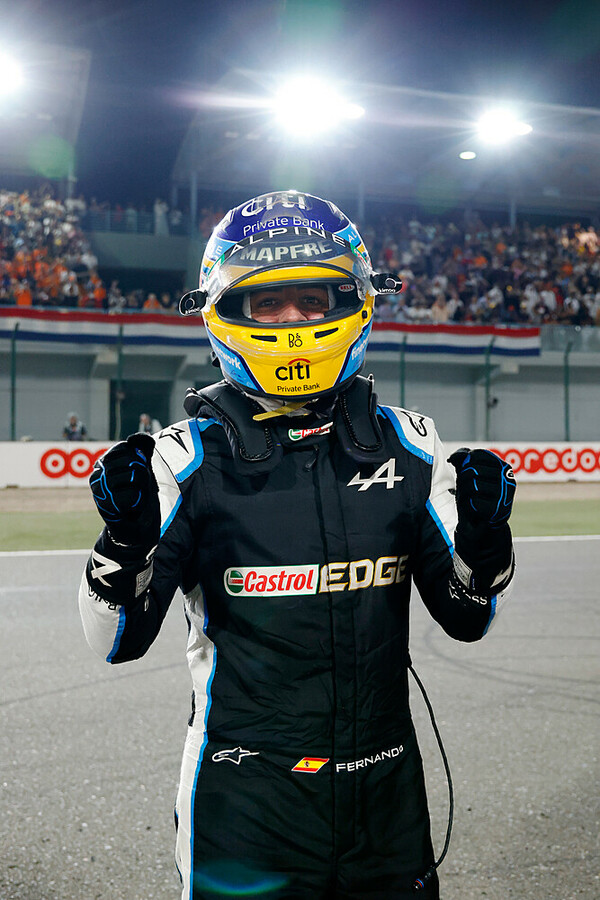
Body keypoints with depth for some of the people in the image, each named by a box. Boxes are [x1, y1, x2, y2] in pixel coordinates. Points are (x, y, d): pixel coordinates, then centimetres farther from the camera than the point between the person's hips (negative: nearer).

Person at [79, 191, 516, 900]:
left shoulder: (406, 445, -2)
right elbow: (118, 642, -7)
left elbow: (466, 618, 4)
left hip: (386, 788, 3)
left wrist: (484, 540, -15)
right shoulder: (188, 458, -10)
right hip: (244, 798, -3)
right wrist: (127, 542, -26)